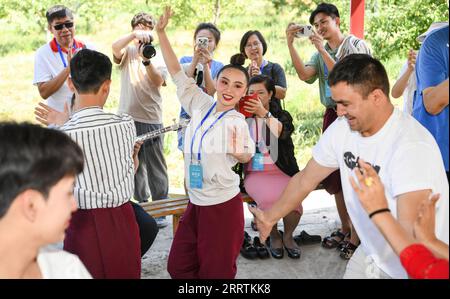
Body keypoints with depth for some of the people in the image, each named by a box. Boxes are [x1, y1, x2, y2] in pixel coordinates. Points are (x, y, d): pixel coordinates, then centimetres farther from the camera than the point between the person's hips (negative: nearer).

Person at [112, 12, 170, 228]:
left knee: (156, 167, -1)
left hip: (152, 119, -2)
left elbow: (158, 81, -10)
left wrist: (146, 60, -24)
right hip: (128, 117, 2)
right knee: (134, 165, 10)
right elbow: (115, 47, -15)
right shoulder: (128, 52, 7)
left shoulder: (158, 57, 6)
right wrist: (134, 35, -30)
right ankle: (142, 207, 22)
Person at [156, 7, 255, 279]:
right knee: (178, 266, 14)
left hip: (223, 205, -6)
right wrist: (161, 32, 1)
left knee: (216, 271, 6)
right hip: (196, 203, 6)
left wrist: (237, 151, -31)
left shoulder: (237, 122, -15)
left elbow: (247, 156, -8)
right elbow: (176, 72, 3)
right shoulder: (202, 105, 0)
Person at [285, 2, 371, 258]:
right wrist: (290, 43, -10)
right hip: (332, 116, 7)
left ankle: (356, 238, 2)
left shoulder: (356, 45, -4)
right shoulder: (320, 54, 13)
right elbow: (304, 75, -5)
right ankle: (345, 229, 26)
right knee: (335, 177, 12)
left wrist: (323, 50, -17)